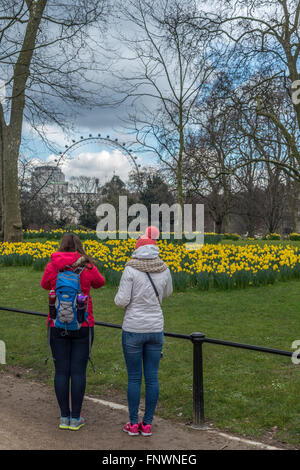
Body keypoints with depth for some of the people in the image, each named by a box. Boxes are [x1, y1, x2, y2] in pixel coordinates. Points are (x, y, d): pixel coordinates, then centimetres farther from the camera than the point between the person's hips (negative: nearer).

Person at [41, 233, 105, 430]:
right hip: (83, 326, -1)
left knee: (61, 371, 9)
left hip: (57, 325, 1)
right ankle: (75, 418, 13)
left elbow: (45, 285, 15)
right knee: (78, 371, 6)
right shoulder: (88, 268, -7)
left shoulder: (52, 267, -5)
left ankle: (64, 417, 17)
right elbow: (100, 283, 14)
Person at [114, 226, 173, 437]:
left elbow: (121, 301, -14)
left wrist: (119, 296, 9)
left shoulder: (131, 270, -13)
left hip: (133, 329, -3)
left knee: (134, 378, 8)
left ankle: (133, 424, 17)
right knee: (152, 377, 11)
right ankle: (147, 424, 18)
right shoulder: (164, 270, -1)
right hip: (156, 329, 3)